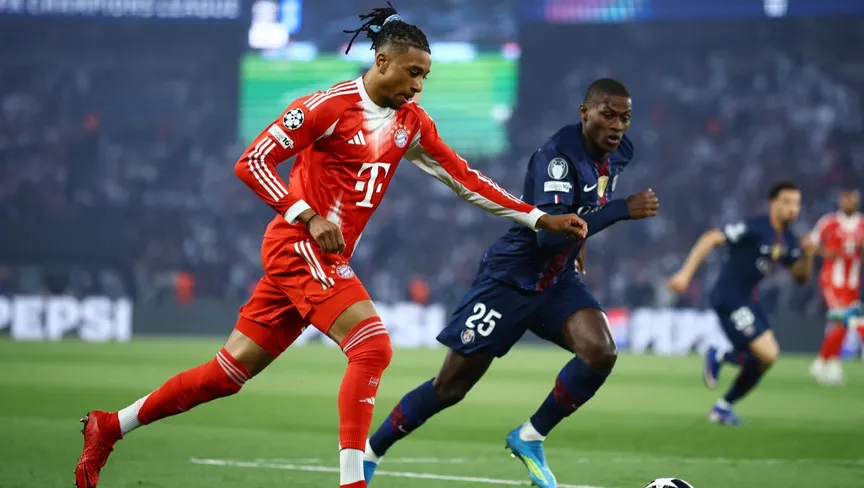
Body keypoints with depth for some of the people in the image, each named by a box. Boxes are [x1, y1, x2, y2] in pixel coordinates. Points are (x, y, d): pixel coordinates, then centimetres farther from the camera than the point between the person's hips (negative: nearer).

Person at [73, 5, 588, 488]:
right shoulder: (330, 106, -12)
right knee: (372, 345, -21)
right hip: (299, 246, -7)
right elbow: (252, 162, -12)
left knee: (232, 370, 8)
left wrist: (539, 218, 9)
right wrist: (308, 217, -22)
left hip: (330, 258, 8)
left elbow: (464, 177, 13)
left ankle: (110, 427, 18)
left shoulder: (411, 122, 9)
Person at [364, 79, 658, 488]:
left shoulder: (619, 153, -1)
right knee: (451, 386, -1)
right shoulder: (559, 155, -26)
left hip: (557, 281, 7)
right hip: (511, 280, -6)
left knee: (601, 353, -21)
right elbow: (548, 231, -38)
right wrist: (622, 210, -37)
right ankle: (369, 453, 19)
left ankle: (530, 438, -1)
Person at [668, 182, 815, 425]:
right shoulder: (755, 228, -18)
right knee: (767, 355, -17)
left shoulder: (788, 241, 8)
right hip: (729, 298, -9)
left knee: (766, 357, 9)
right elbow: (710, 239, -21)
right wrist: (685, 274, -27)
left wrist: (808, 255, -7)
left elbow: (800, 277, 14)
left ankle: (723, 407, 22)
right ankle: (719, 357, 8)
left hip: (746, 300, 9)